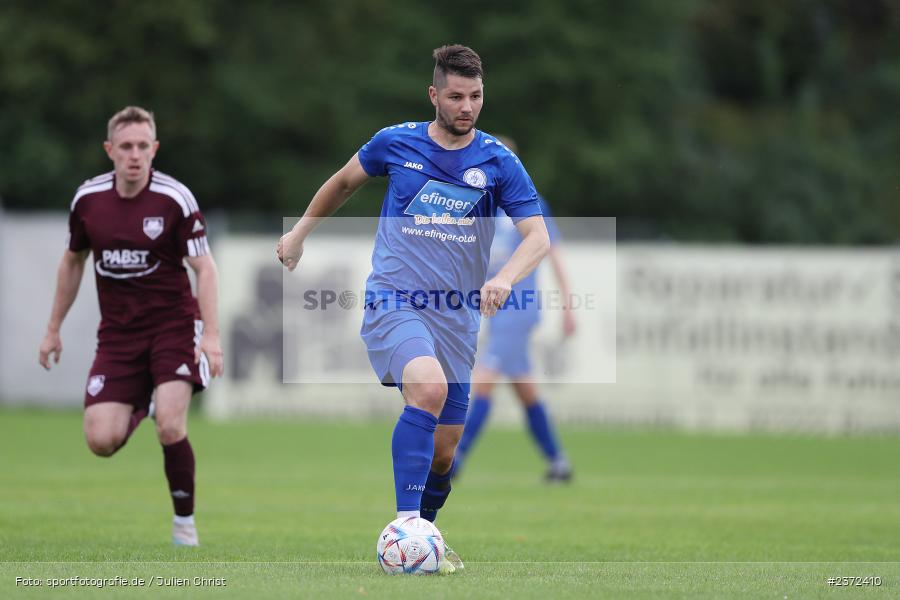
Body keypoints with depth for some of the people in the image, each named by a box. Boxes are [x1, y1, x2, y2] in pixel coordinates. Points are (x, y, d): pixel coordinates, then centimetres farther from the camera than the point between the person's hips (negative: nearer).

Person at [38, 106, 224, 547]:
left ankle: (184, 523, 1)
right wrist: (54, 329, 19)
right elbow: (73, 261, 15)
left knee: (170, 429, -22)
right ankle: (139, 407, 28)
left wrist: (211, 336, -22)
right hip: (117, 333, 3)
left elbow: (204, 267, -11)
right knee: (101, 440, -9)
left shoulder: (175, 198, -12)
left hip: (173, 324, -3)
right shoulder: (87, 198, -1)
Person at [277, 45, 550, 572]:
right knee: (429, 387, -33)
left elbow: (538, 236, -7)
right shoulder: (396, 143, 1)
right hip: (394, 304, -3)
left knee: (442, 454, 5)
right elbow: (344, 182, 21)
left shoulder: (498, 161, 0)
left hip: (457, 316, 3)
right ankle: (406, 522, -35)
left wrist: (505, 277, -26)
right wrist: (300, 232, 26)